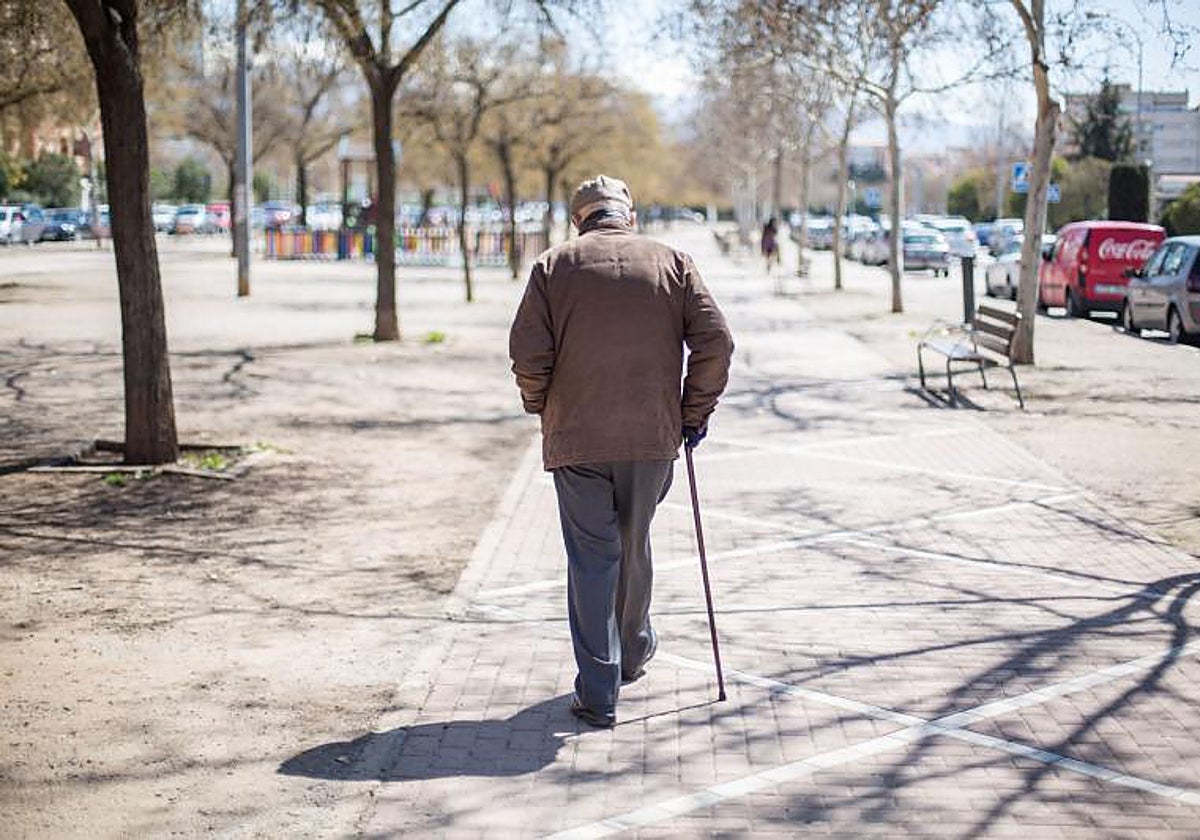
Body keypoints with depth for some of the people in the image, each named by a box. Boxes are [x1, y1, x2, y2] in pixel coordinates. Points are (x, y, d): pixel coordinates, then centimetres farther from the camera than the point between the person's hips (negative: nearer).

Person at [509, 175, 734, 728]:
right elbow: (714, 341, -2)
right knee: (634, 548, 20)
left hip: (576, 439, -2)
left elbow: (528, 353, -7)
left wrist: (542, 409, 10)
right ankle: (633, 653, 40)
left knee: (591, 559, 2)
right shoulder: (672, 262, 5)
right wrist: (694, 412, 7)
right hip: (653, 436, 2)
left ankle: (598, 693, 1)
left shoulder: (554, 265, 1)